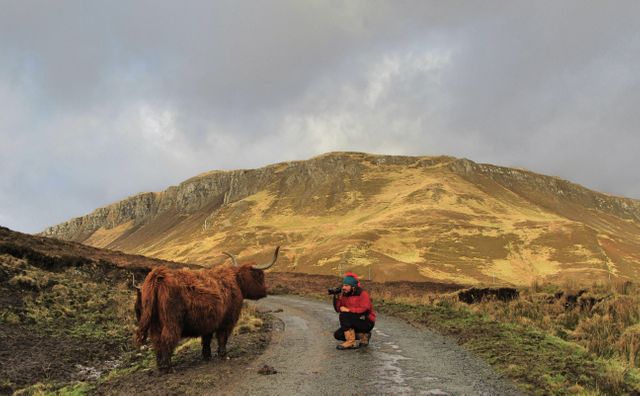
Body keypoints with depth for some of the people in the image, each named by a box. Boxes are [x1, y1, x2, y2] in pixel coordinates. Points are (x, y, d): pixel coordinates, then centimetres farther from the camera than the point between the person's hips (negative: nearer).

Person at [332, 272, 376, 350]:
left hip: (367, 323, -8)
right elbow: (338, 309, -1)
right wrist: (336, 297, -16)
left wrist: (348, 310, -29)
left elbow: (365, 310, -28)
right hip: (355, 323, 8)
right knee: (338, 335, -3)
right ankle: (362, 335, 6)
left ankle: (350, 342, -18)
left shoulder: (363, 294, -17)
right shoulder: (345, 295, 2)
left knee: (344, 316, -26)